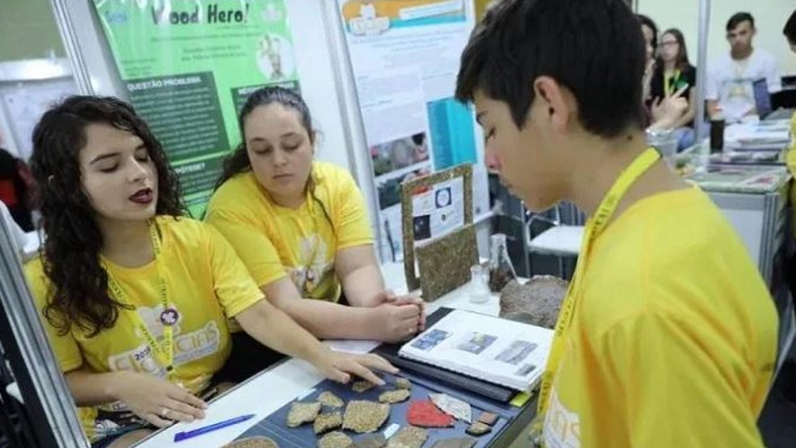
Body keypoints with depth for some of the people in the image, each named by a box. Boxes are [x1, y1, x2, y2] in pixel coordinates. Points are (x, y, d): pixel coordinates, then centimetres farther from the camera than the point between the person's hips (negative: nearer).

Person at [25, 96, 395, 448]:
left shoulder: (197, 239, -7)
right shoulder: (49, 281, -11)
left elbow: (258, 315, -17)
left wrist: (322, 356, -33)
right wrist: (118, 384, -23)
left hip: (218, 396, 2)